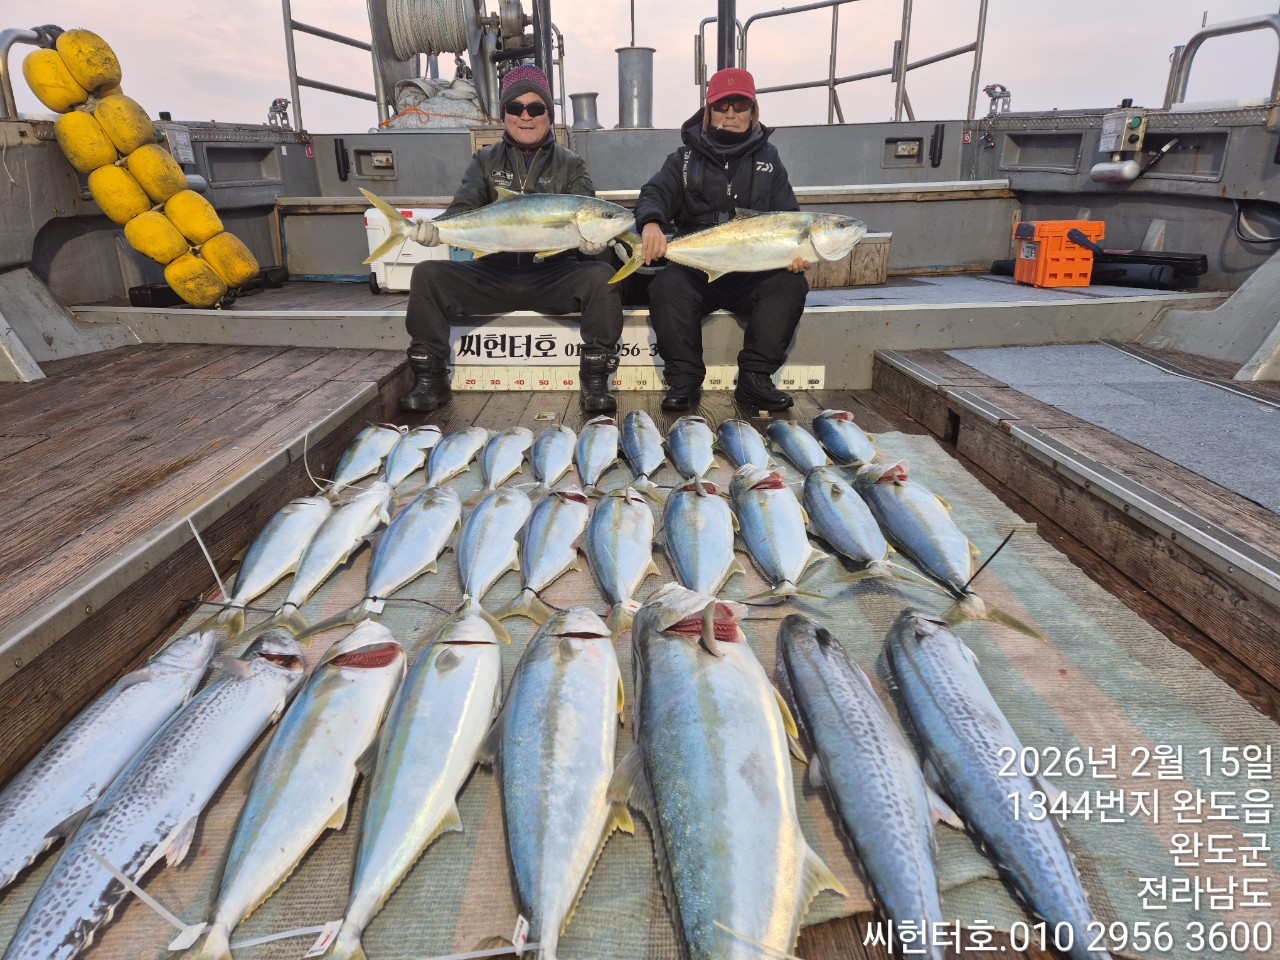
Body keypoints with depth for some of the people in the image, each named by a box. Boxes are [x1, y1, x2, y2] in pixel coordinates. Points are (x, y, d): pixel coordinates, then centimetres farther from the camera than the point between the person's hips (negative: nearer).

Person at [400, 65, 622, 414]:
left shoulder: (570, 165, 11)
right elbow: (463, 208, 0)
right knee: (427, 274, -20)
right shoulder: (485, 161, 14)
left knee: (600, 275, -30)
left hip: (552, 275, -1)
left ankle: (595, 381, -20)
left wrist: (591, 238, -28)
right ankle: (430, 380, -9)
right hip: (492, 275, 2)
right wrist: (435, 228, -24)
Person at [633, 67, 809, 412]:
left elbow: (788, 215, 10)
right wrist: (651, 221, -31)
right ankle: (684, 379, -20)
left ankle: (755, 378, -20)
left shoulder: (767, 159, 16)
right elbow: (655, 193, -5)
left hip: (753, 273, 1)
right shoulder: (685, 158, 12)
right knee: (667, 284, -33)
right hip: (695, 270, -1)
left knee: (791, 283, -28)